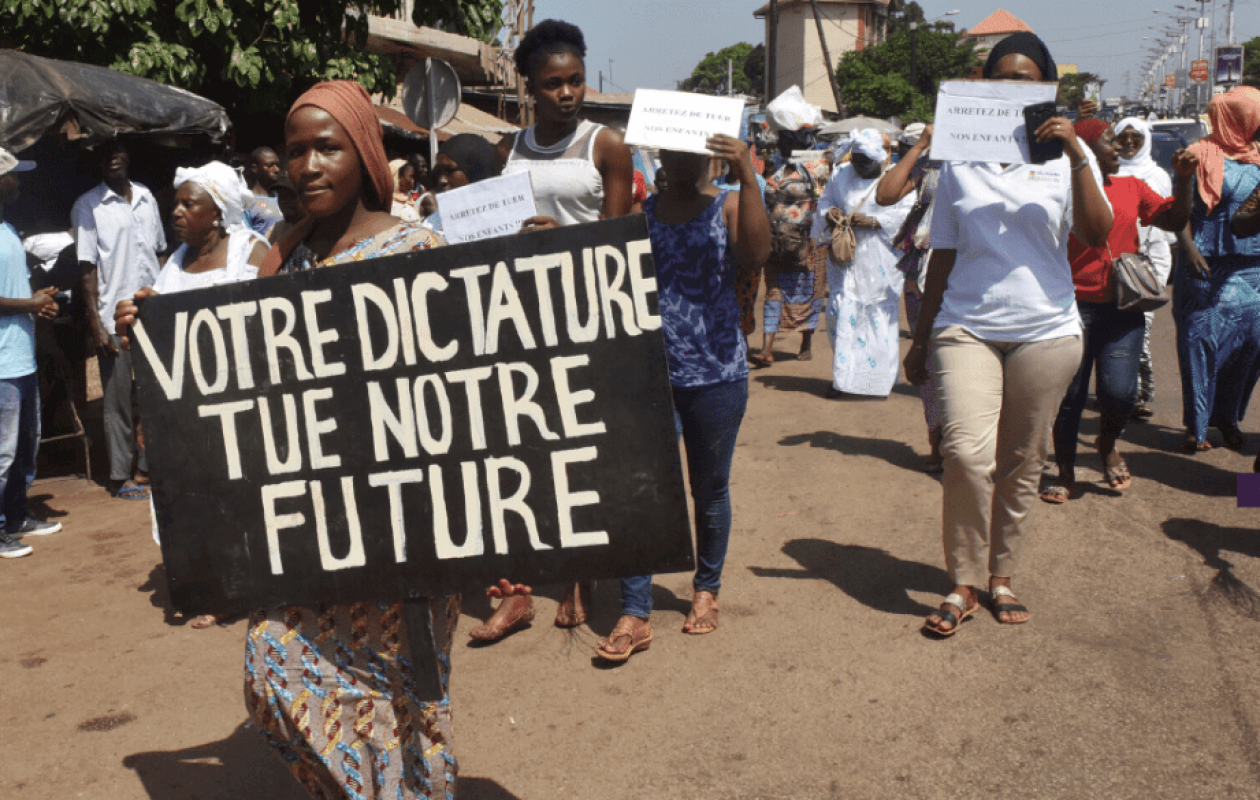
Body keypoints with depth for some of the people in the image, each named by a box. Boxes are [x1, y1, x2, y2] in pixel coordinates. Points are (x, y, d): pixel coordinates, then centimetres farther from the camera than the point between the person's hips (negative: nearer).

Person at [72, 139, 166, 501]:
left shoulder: (146, 198, 12)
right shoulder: (87, 206, -2)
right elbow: (88, 268, -6)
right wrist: (95, 323, -11)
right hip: (115, 319, -4)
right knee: (118, 401, 2)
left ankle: (147, 467, 19)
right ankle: (121, 477, 11)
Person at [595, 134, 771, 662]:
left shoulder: (729, 206, 0)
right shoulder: (639, 213, 8)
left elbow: (756, 254, -20)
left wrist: (746, 174, -26)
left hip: (716, 375, -1)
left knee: (710, 490, 13)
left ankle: (707, 589, 34)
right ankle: (635, 614, 2)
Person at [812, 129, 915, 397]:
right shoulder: (840, 175, 10)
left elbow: (906, 212, -7)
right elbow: (824, 202, 16)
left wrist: (872, 221, -17)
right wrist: (830, 214, -8)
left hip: (880, 262, -2)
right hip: (845, 255, 2)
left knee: (881, 316, -1)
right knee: (840, 311, -5)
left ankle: (879, 379, 9)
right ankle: (842, 377, 4)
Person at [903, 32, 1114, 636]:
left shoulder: (1066, 158, 6)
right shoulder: (959, 162, 9)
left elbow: (1097, 236, -10)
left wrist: (1076, 155, -16)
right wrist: (921, 338, 11)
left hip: (1046, 331, 1)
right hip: (966, 327, 0)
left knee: (1022, 463, 7)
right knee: (966, 452, -17)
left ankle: (1001, 576, 23)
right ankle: (964, 584, -1)